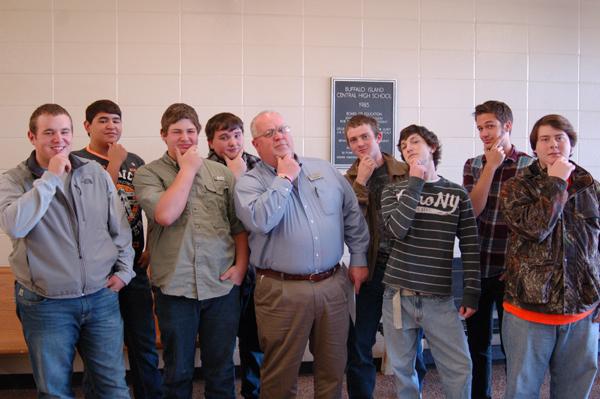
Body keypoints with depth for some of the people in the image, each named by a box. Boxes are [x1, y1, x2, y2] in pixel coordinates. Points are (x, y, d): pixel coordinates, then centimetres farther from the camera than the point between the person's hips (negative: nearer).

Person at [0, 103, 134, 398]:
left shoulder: (97, 174, 5)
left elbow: (120, 228, 11)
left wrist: (124, 269, 5)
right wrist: (50, 177, -20)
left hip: (103, 297, 2)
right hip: (46, 305, -2)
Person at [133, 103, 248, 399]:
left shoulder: (222, 173, 9)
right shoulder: (148, 174, 1)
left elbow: (239, 225, 11)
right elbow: (165, 215, -18)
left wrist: (240, 265, -2)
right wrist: (188, 169, -8)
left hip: (223, 286, 2)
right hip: (175, 289, -2)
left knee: (221, 371, 14)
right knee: (178, 373, 14)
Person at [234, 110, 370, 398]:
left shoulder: (325, 170, 9)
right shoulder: (249, 183, -4)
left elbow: (353, 215, 14)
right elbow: (260, 221, -24)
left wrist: (358, 259, 11)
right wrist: (285, 178, -15)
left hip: (333, 285, 4)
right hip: (282, 291, -3)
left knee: (333, 368, 18)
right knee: (281, 374, 10)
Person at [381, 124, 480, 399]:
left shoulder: (457, 194, 4)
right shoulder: (393, 191, 4)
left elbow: (470, 247, 4)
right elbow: (397, 229, -15)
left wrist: (471, 293, -1)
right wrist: (415, 183, -10)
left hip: (440, 299, 0)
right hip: (398, 296, 1)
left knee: (460, 368, 2)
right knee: (402, 368, 10)